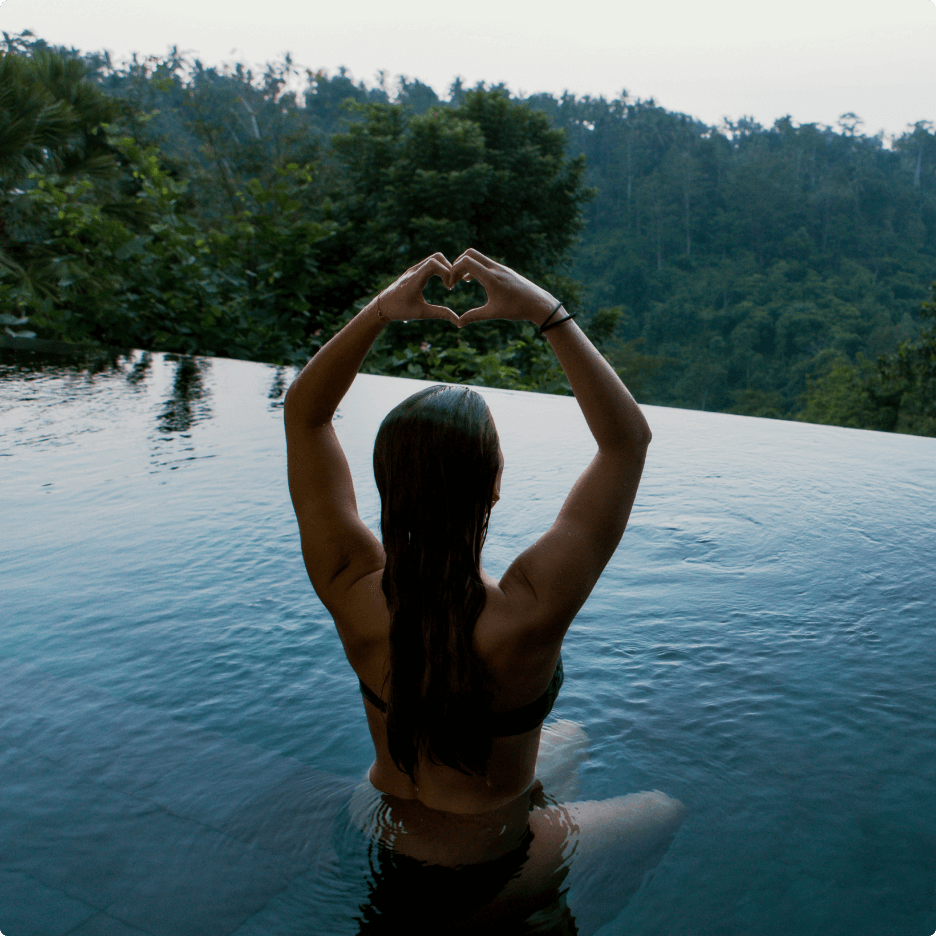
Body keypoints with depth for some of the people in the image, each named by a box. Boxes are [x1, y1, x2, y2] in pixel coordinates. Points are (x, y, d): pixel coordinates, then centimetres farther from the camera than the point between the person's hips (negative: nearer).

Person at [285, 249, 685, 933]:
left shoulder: (353, 590, -26)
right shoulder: (528, 612, -38)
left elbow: (304, 413, -15)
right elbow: (628, 438, -30)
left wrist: (379, 312, -26)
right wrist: (546, 311, -30)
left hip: (384, 834, 5)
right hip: (489, 871, -5)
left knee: (570, 741, 29)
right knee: (667, 812, 23)